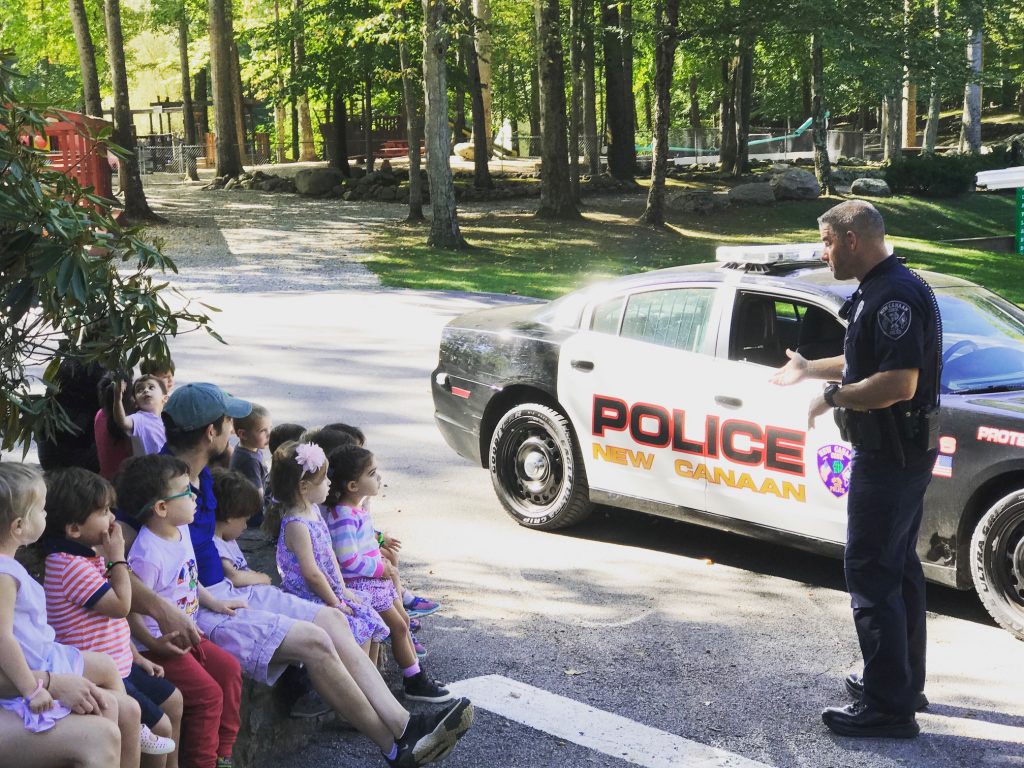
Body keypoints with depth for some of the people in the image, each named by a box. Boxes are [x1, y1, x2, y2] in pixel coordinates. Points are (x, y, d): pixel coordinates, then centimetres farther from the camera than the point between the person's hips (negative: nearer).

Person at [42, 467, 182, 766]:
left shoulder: (89, 556, 7)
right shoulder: (71, 567, -25)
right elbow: (121, 605, -24)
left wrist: (136, 656, 17)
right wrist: (117, 557, -16)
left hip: (120, 664, 11)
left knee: (172, 700, 21)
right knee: (159, 726, -8)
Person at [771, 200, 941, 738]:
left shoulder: (896, 297, -21)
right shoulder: (877, 291, 12)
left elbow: (899, 383, -29)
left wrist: (832, 398, -18)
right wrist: (810, 369, 33)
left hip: (892, 456, -11)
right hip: (894, 452, 11)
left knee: (871, 573, -6)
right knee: (897, 568, 19)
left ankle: (888, 706, 1)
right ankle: (903, 682, 32)